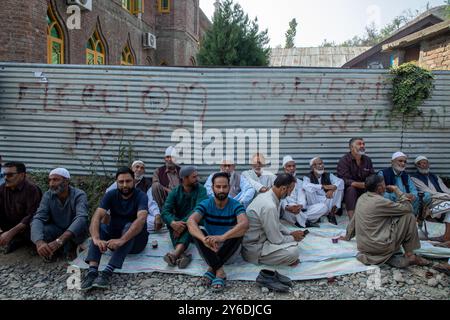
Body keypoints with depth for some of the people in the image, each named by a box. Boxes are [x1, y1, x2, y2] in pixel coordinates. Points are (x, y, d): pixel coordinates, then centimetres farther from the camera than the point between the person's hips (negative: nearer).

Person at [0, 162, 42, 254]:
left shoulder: (32, 189, -22)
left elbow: (31, 216, -27)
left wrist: (10, 233, -34)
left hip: (27, 227, -5)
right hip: (10, 225, 5)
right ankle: (17, 240, -4)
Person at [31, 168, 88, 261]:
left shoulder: (79, 195, -23)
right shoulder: (48, 196, -12)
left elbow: (81, 218, -40)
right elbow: (38, 218, -24)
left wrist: (60, 240, -55)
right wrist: (39, 242, -46)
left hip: (75, 233, -2)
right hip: (56, 230, 2)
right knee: (41, 230, -28)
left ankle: (70, 248, -3)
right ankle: (51, 249, 2)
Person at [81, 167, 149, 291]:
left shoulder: (141, 196, -17)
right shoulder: (111, 195, -8)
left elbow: (141, 219, -36)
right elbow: (97, 216, -23)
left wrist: (122, 240, -50)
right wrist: (96, 239, -42)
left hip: (136, 239, -3)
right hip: (115, 234, 3)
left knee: (129, 226, -34)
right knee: (100, 227, -24)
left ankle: (107, 273, -44)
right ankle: (92, 271, -39)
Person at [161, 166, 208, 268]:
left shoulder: (201, 190, -10)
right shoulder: (175, 192, -5)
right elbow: (165, 212, -18)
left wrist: (184, 223, -37)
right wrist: (173, 223, -40)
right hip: (178, 224, 2)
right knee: (170, 220, -29)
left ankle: (176, 253, -53)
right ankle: (182, 254, -48)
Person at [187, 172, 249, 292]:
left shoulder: (236, 205, -13)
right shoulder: (205, 204, -10)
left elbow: (244, 224, -34)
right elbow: (191, 221, -28)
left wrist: (222, 237, -50)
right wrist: (204, 239, -49)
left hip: (230, 248, -1)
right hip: (209, 247, 1)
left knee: (239, 233, -30)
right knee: (197, 232, -27)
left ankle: (212, 268, -27)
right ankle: (219, 271, -31)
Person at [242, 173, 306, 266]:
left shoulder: (265, 195, 1)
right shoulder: (269, 206, -29)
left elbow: (276, 224, 17)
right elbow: (276, 239, -20)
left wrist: (291, 233, 7)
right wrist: (293, 237, -2)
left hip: (258, 238, 10)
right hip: (254, 250, -10)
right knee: (294, 251, -21)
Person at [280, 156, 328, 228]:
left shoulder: (299, 182, 15)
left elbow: (302, 198, -1)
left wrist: (300, 206, -26)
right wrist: (287, 207, -35)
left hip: (300, 211, 4)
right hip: (287, 211, -4)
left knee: (322, 206, -14)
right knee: (291, 205, -39)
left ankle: (300, 221, -23)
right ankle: (306, 222, -18)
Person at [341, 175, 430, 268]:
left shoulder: (361, 198, 7)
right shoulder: (380, 201, -17)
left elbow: (353, 220, 18)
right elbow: (408, 208, -9)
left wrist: (348, 237, 31)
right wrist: (396, 190, 1)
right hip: (379, 246, -7)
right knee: (408, 215, 1)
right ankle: (409, 254, 8)